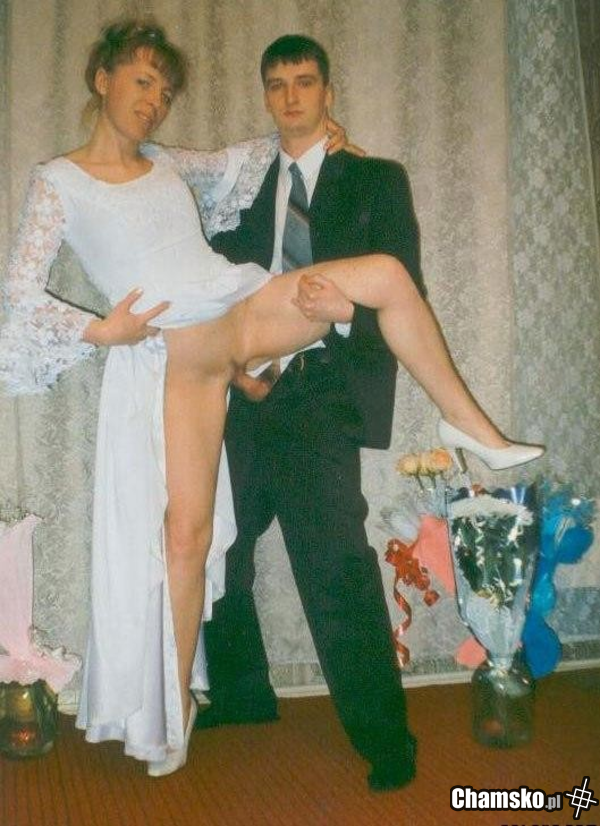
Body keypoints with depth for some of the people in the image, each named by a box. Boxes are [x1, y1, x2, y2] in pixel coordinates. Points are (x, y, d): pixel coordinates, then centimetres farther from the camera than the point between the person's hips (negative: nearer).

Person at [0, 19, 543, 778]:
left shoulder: (167, 165, 18)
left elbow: (240, 162, 35)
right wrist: (97, 331, -12)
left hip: (248, 312, 4)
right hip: (173, 358, -4)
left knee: (385, 274, -19)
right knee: (185, 531, -6)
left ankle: (470, 424, -8)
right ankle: (174, 708, 13)